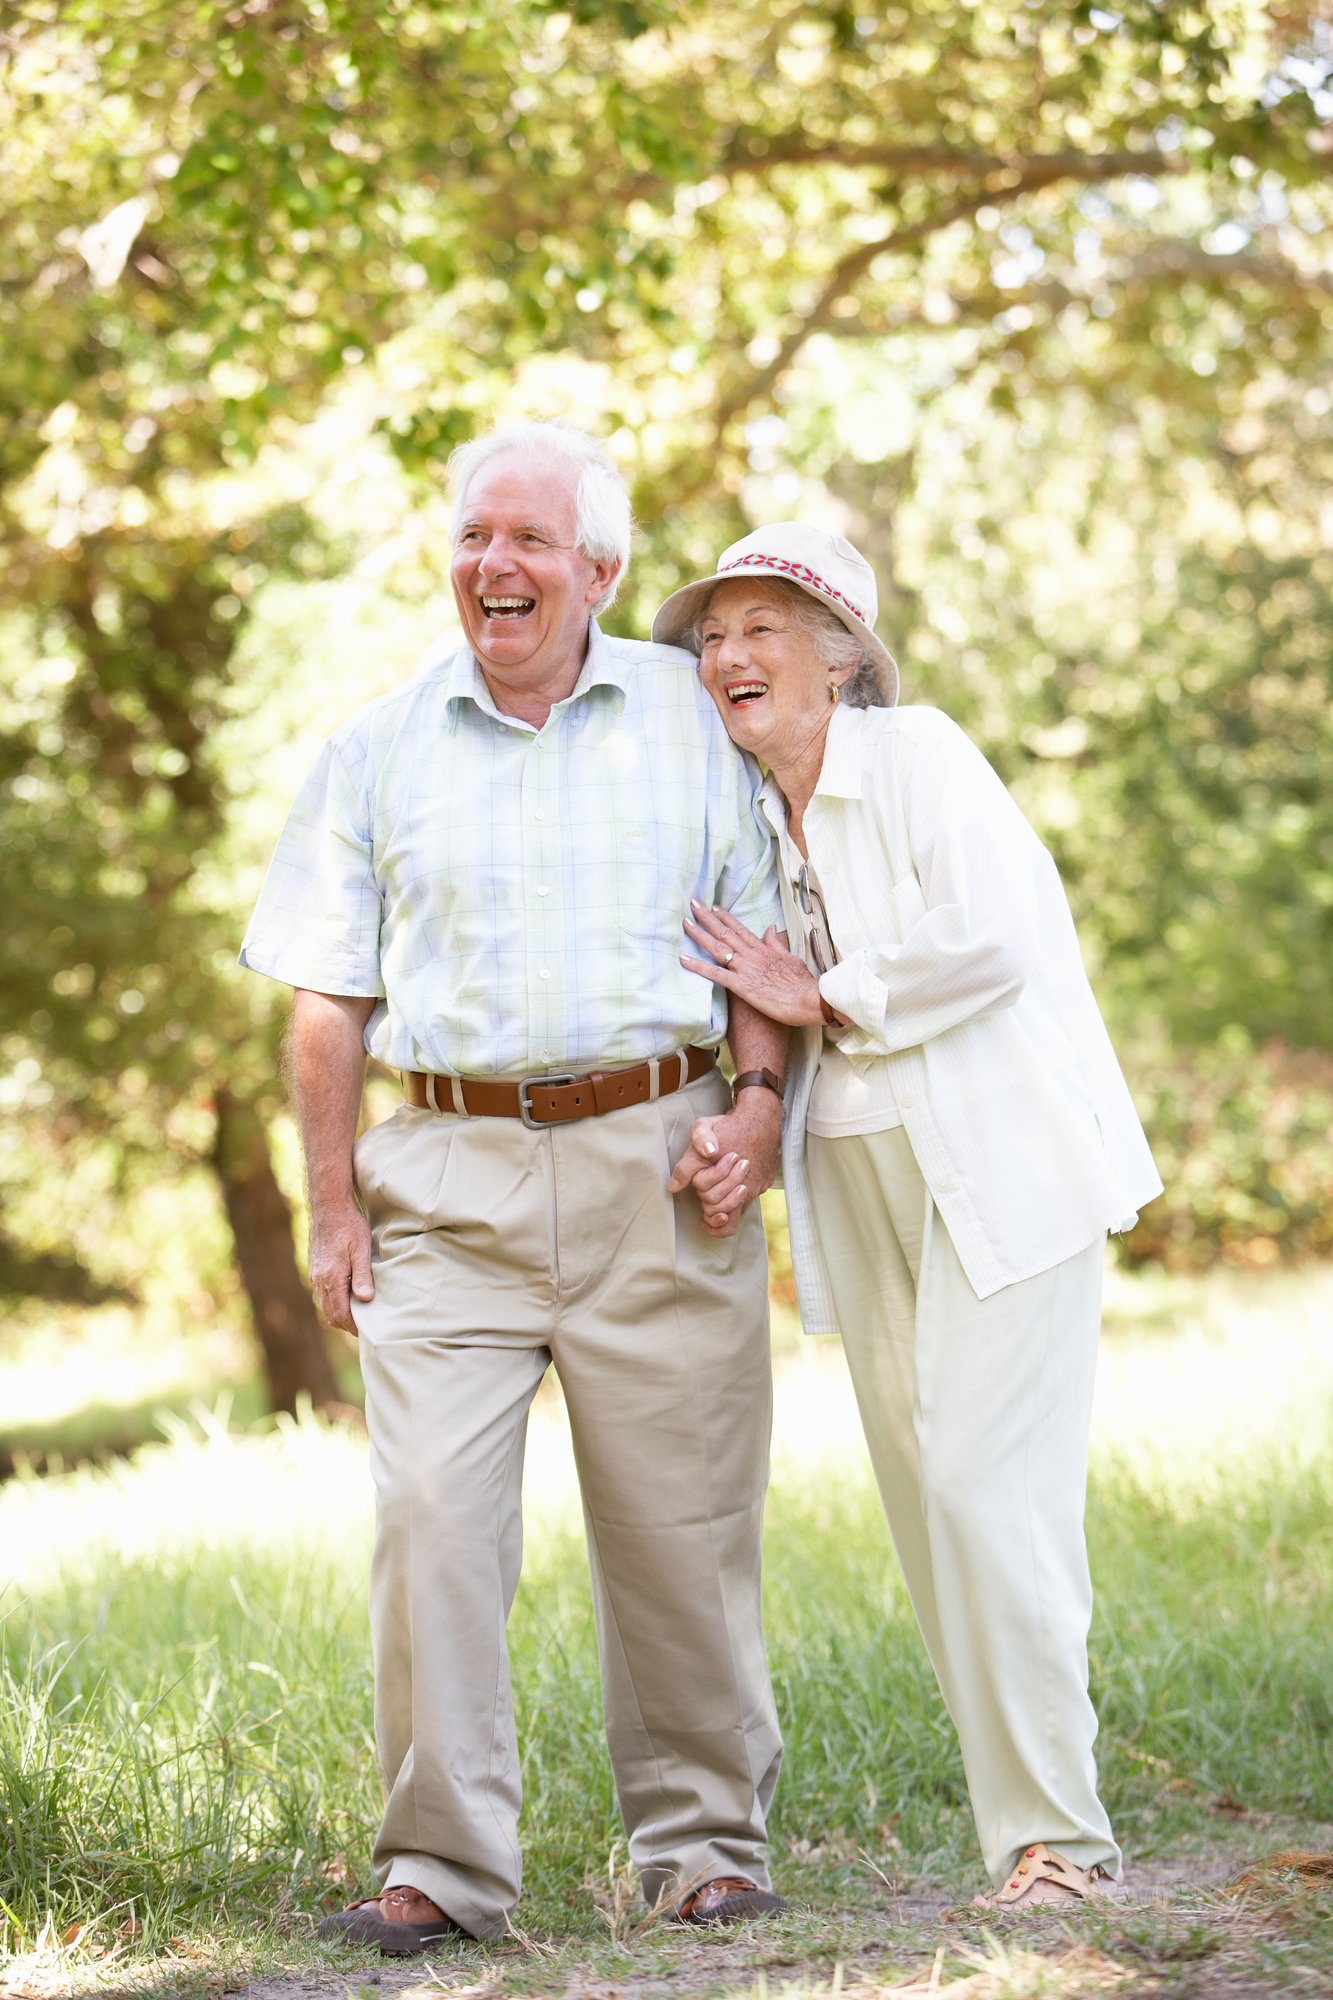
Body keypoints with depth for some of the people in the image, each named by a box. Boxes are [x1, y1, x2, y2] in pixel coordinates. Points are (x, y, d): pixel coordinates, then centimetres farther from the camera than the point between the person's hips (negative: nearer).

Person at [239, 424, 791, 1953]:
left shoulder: (694, 716, 9)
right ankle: (445, 1865, -4)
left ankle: (705, 1840, 16)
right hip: (450, 1179, 0)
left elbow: (765, 932, 10)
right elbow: (328, 1001, 9)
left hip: (658, 1165, 0)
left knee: (679, 1524, 2)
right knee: (431, 1510, -10)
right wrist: (333, 1204, 2)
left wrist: (760, 1095, -6)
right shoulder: (377, 750, 10)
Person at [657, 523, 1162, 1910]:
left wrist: (822, 1000, -10)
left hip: (996, 1170, -7)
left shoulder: (916, 756, -6)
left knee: (983, 1482, -14)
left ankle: (1055, 1835, -8)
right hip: (860, 1186, 7)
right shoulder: (752, 818, 14)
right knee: (924, 1495, 4)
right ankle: (1027, 1815, 11)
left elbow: (986, 943, -19)